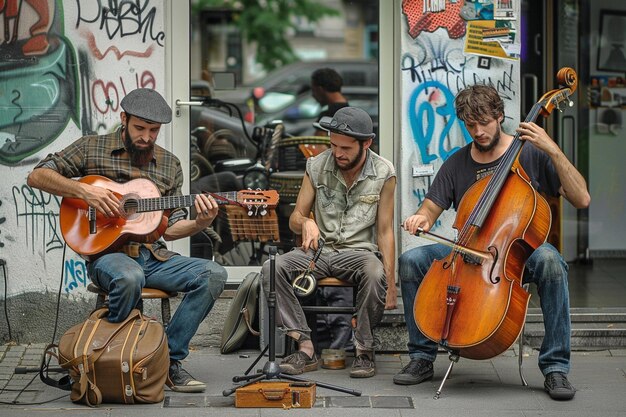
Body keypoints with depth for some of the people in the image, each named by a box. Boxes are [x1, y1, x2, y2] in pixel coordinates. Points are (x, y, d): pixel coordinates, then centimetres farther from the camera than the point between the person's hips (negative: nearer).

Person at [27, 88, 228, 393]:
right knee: (129, 278, -40)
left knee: (213, 275, -20)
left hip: (153, 256, 5)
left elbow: (169, 229, 13)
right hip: (107, 252, -4)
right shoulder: (92, 148, 5)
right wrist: (84, 190, -14)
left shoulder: (169, 165, 15)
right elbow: (37, 176, 0)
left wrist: (200, 224, -8)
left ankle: (169, 359, -16)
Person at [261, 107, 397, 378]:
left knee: (376, 276, -38)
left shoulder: (383, 173, -3)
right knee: (272, 269, -26)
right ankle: (305, 348, -25)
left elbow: (384, 231, -1)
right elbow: (294, 219, 8)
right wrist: (305, 222, -20)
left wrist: (390, 284, -9)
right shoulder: (316, 167, 2)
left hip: (359, 251, -2)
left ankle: (364, 351, -18)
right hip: (319, 249, 3)